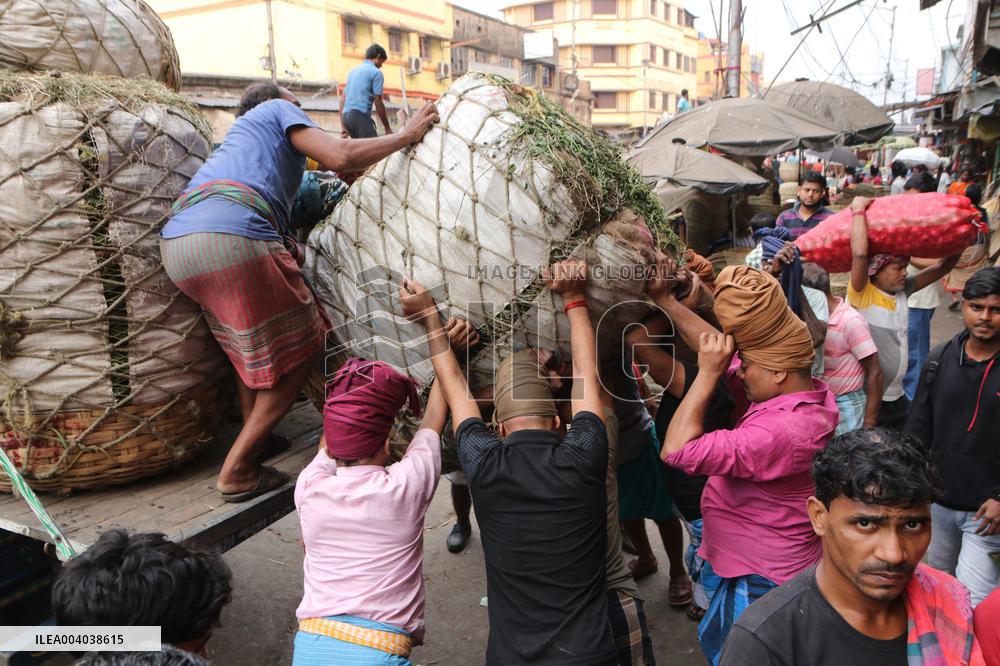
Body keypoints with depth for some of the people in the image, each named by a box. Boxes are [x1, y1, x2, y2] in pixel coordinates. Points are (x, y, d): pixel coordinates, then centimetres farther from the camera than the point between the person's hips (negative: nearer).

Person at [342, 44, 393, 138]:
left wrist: (344, 127, 24)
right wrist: (387, 127, 1)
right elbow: (378, 103, -6)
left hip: (346, 115, 9)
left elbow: (343, 100, 22)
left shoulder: (353, 71, 23)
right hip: (360, 115, -9)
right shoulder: (376, 72, 0)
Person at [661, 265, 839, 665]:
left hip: (759, 581, -9)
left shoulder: (778, 431, -34)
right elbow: (722, 348, 0)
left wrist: (709, 373, -31)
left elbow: (677, 450, -35)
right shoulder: (812, 393, -5)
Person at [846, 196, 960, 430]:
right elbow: (860, 254, -29)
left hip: (897, 396, 7)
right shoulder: (861, 295, -15)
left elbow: (941, 268, 11)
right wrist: (858, 210, -20)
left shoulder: (902, 292, 6)